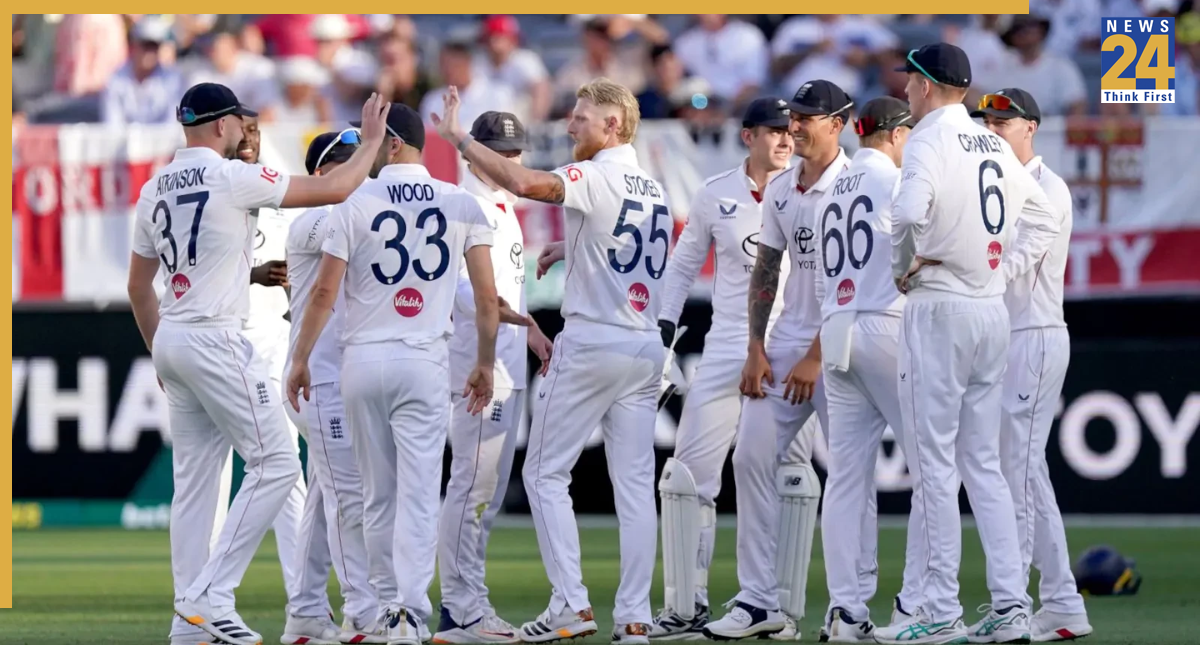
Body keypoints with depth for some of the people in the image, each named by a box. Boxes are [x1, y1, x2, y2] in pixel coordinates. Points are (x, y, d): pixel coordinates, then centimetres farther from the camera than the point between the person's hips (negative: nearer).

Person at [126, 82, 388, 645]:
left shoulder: (155, 189, 12)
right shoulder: (232, 177, -11)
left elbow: (138, 286, 18)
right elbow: (332, 190, -10)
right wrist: (371, 140, 5)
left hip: (171, 343, 9)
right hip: (215, 342, -9)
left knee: (193, 481, 11)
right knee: (276, 464, -5)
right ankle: (211, 595, -12)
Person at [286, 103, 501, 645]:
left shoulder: (357, 203, -4)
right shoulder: (461, 204, 1)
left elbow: (324, 291, -6)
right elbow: (487, 296, 0)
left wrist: (300, 359, 3)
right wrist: (485, 364, 12)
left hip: (363, 361, 0)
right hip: (425, 363, 0)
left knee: (378, 493, 11)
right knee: (419, 492, -4)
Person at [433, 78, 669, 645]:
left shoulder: (596, 178, -11)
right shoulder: (654, 191, 14)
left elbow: (525, 183, -27)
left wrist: (459, 139, -22)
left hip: (591, 342, -7)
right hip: (646, 347, 7)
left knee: (545, 472, 2)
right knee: (634, 482, 6)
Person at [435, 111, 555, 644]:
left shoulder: (502, 205, 19)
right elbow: (462, 285, -23)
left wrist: (534, 334, 29)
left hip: (507, 367, 10)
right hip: (480, 363, -10)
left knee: (489, 490, 12)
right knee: (473, 485, -10)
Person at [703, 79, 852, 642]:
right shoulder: (780, 190, 11)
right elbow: (765, 272, 14)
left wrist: (817, 356, -17)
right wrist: (757, 349, 5)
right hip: (786, 342, 7)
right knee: (753, 455, -2)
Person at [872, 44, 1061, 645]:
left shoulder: (930, 139, -11)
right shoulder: (995, 146, 13)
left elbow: (909, 211, -29)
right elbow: (1044, 222, 21)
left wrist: (903, 268, -13)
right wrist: (1003, 267, 13)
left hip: (939, 309, -8)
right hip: (993, 310, 8)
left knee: (935, 464, -4)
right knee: (983, 464, 11)